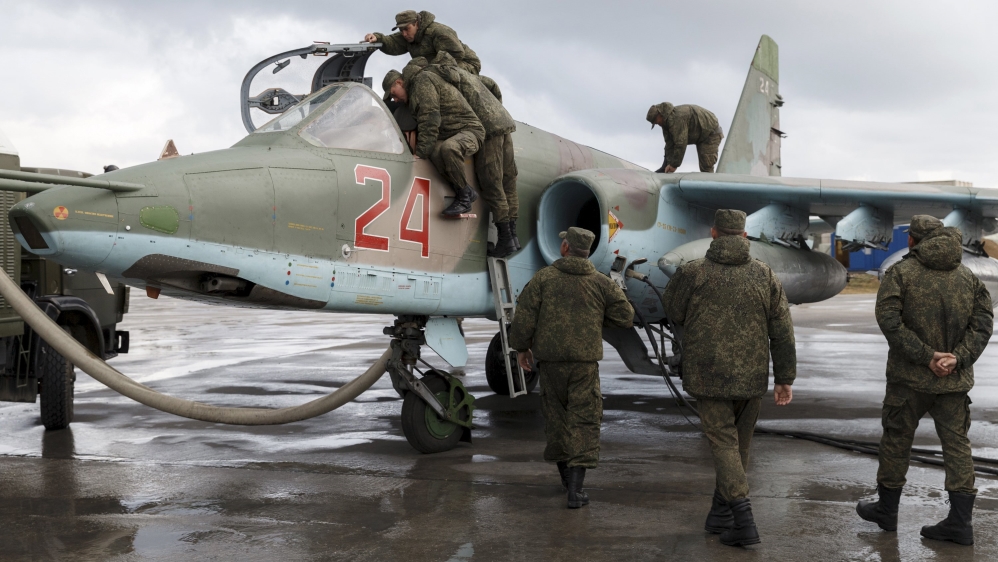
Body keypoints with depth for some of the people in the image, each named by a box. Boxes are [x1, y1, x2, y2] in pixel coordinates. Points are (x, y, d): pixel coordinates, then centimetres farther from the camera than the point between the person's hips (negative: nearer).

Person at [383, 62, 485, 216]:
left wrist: (420, 153, -23)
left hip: (468, 130, -9)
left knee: (448, 148, -39)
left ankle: (464, 197, -22)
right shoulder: (415, 89, 20)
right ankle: (467, 192, -14)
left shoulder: (422, 81, -13)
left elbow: (429, 121, -23)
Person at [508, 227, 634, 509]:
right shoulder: (601, 283, 1)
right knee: (583, 421, 1)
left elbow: (524, 316, -7)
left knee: (556, 414, 17)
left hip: (550, 359, 1)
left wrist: (521, 347, 7)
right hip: (584, 360, -1)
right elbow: (625, 316, 4)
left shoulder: (544, 278, -2)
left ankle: (566, 473, 29)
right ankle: (575, 489, -7)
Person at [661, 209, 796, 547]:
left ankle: (743, 520, -10)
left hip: (709, 376, -3)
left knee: (724, 444, 2)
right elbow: (782, 331, -1)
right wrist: (784, 378, 5)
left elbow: (672, 311, 9)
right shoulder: (765, 275, -1)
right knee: (739, 444, 17)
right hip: (751, 379, 3)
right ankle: (720, 515, 27)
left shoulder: (692, 273, -8)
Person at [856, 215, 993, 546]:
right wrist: (958, 357, -10)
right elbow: (983, 321, -1)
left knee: (897, 439, 10)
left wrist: (926, 356, -17)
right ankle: (960, 521, 5)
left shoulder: (901, 272, -6)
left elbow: (889, 319, -18)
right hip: (955, 380, 4)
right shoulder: (967, 277, 8)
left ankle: (887, 509, 23)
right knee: (956, 443, 7)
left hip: (909, 377, -3)